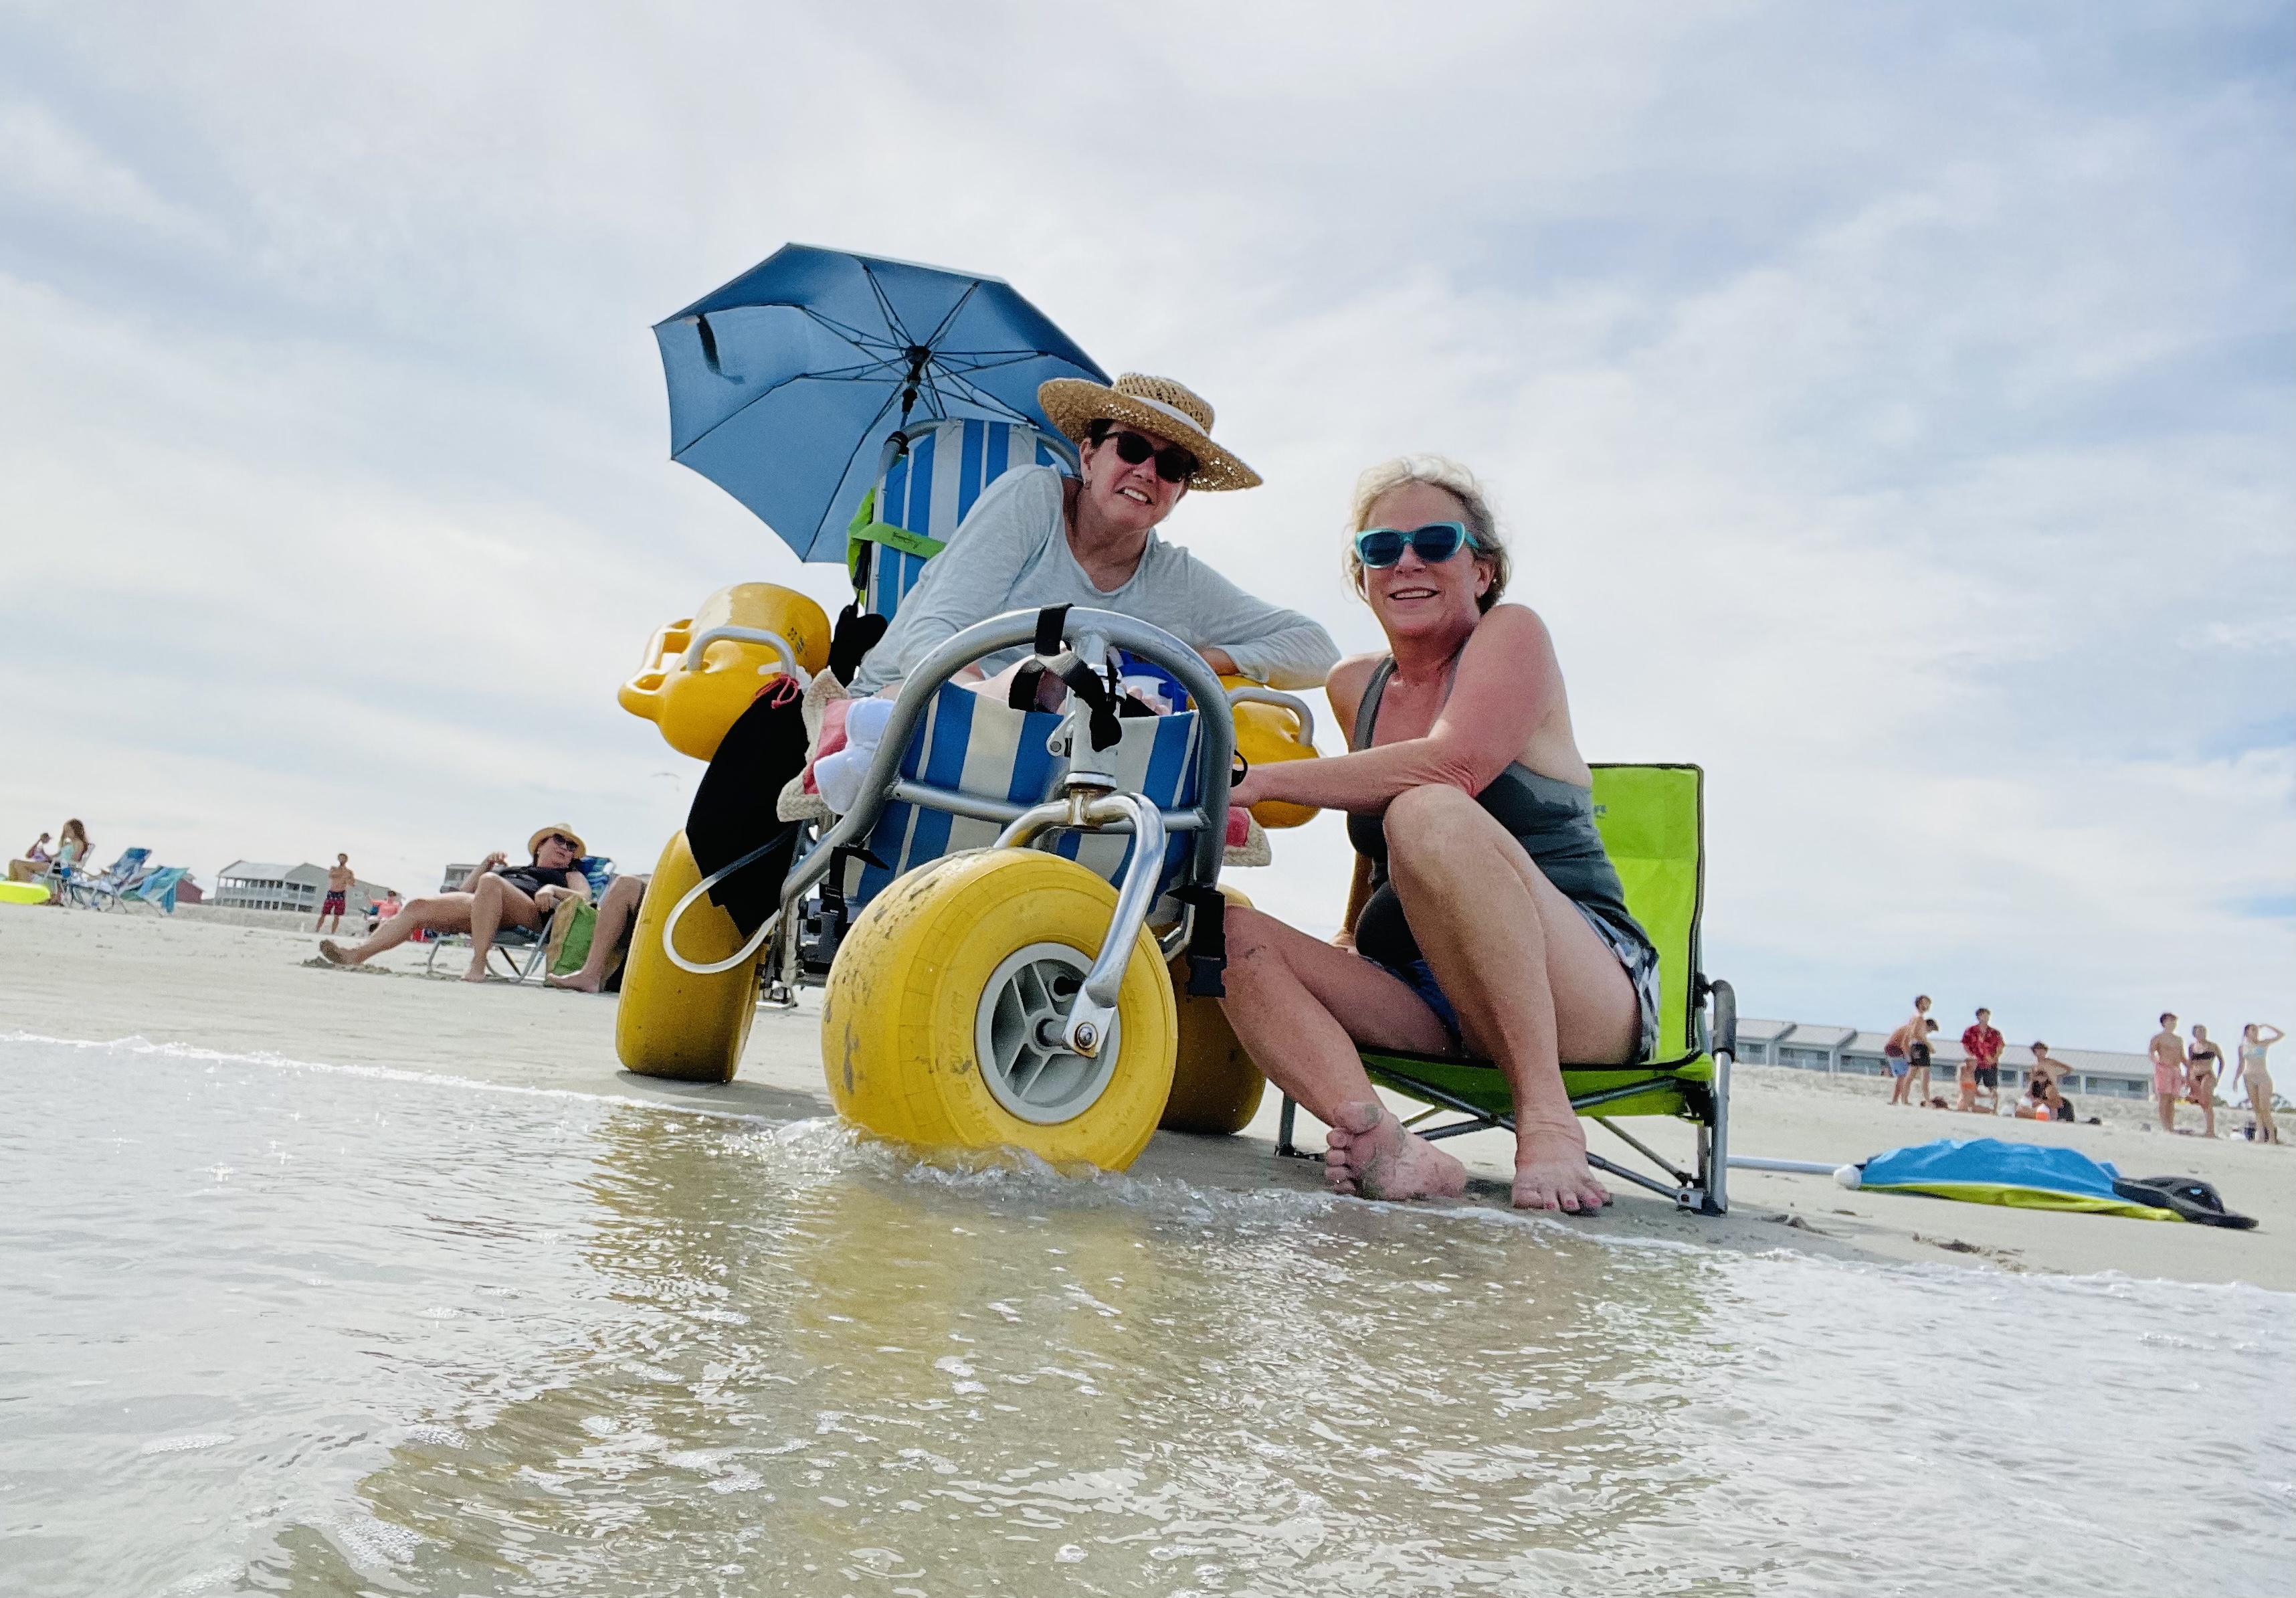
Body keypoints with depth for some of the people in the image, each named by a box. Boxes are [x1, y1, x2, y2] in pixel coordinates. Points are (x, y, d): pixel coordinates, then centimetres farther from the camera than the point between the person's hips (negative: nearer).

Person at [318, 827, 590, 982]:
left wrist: (552, 889, -13)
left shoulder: (571, 875, 29)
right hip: (480, 908, 6)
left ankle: (478, 965, -41)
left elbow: (584, 898, 5)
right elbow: (465, 890, 35)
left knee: (490, 882, -38)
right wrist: (486, 864, 21)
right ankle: (357, 954, -25)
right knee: (418, 907, -13)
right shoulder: (505, 868, 42)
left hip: (529, 913, -6)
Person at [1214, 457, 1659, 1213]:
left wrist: (1263, 779, -20)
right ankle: (1384, 1145, -33)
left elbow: (1454, 764, -23)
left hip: (1587, 995, -6)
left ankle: (1547, 1117, -29)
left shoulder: (1512, 634, -3)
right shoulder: (1355, 686, 15)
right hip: (1423, 1007, 6)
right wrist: (1349, 940, 16)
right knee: (1233, 931, -14)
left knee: (1429, 815, -32)